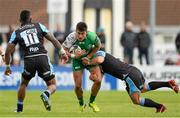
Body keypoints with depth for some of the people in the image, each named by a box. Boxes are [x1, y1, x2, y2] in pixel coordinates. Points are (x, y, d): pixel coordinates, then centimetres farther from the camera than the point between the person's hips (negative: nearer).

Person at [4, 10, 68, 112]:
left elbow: (8, 52, 9)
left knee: (23, 84, 27)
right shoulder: (39, 26, 14)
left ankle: (19, 109, 27)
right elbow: (53, 39, 7)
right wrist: (62, 52, 12)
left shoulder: (16, 33, 14)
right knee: (52, 85, 9)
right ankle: (46, 94, -25)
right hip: (43, 57, -1)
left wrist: (8, 66, 21)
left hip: (29, 60, 1)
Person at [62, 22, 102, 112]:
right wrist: (73, 55, -37)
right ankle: (81, 104, 22)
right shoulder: (71, 37, -31)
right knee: (78, 85, -9)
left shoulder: (92, 36, -28)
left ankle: (92, 102, 12)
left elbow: (98, 46, -6)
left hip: (90, 58, 1)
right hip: (77, 60, -1)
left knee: (98, 80, -14)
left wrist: (89, 56, -15)